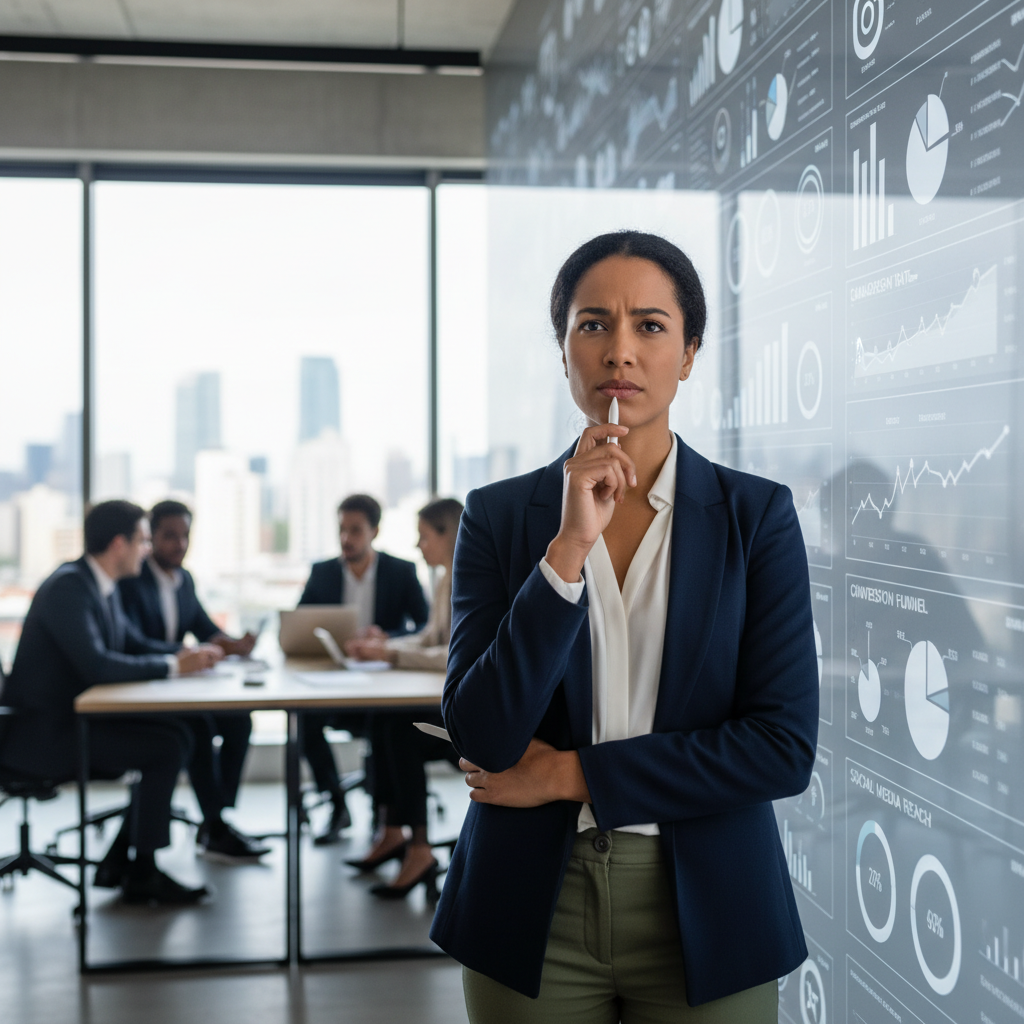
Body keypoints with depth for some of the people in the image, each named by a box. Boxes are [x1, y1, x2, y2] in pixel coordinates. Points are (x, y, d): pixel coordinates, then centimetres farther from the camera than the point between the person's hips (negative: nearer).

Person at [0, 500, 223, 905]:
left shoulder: (101, 586, 9)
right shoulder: (67, 587, -21)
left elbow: (136, 643, 18)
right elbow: (96, 665, -31)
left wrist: (187, 654, 0)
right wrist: (174, 666, -23)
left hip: (76, 716, 10)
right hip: (46, 732, -10)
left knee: (177, 735, 0)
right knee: (167, 749, -17)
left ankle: (119, 863, 7)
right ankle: (142, 874, -3)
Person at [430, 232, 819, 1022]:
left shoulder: (757, 516, -4)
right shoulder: (498, 516, -2)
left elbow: (786, 746, -11)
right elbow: (481, 737, -12)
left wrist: (572, 774, -11)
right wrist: (569, 547, -20)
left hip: (703, 918, 0)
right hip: (534, 915, 1)